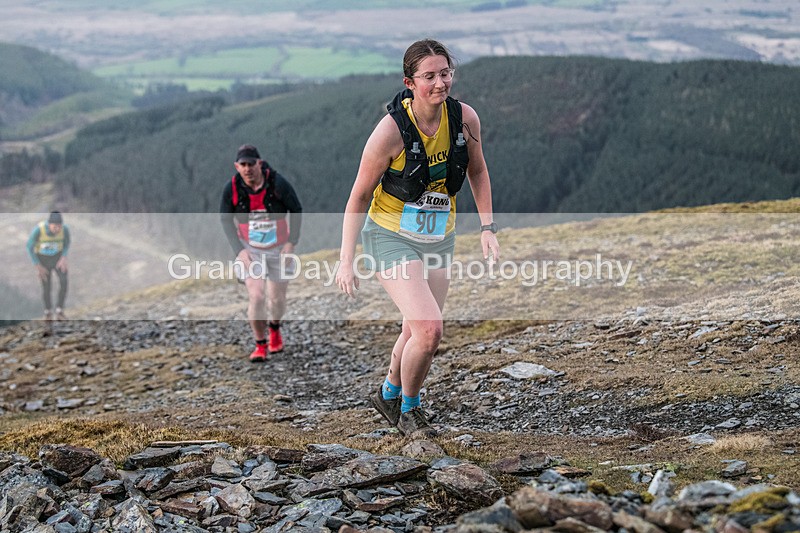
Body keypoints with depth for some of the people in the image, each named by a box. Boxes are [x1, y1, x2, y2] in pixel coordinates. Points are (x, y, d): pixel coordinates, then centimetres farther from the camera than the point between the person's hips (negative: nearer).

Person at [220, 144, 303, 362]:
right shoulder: (232, 188, -15)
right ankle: (260, 345, 3)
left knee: (277, 299, 8)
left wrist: (292, 242, -10)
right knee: (256, 297, -15)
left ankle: (274, 327, 42)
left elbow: (296, 210, -4)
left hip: (279, 249, 0)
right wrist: (238, 250, -9)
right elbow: (226, 219, -1)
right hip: (250, 250, 0)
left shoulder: (278, 183, -19)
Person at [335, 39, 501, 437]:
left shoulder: (465, 118, -9)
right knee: (429, 330, -18)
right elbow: (359, 197, -12)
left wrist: (487, 228, 4)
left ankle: (388, 395, 42)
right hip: (391, 238, -5)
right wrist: (346, 261, -13)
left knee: (417, 332, 13)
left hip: (439, 239, 5)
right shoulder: (391, 130, -21)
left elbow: (477, 172, 11)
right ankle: (408, 408, 8)